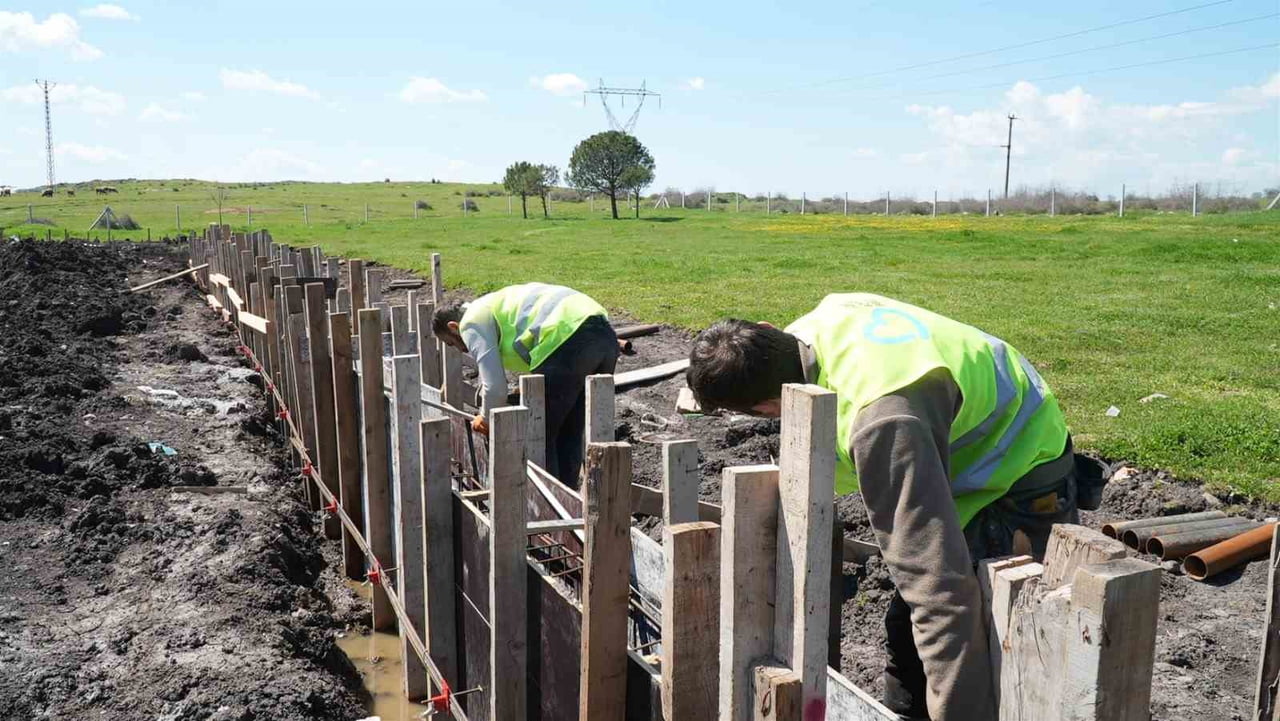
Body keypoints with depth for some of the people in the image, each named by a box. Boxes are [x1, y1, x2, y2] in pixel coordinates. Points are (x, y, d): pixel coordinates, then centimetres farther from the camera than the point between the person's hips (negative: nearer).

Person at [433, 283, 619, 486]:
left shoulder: (472, 322, 8)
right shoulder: (499, 303, 36)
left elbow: (495, 387, 1)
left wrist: (486, 419, 21)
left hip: (570, 338, -9)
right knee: (569, 435, 20)